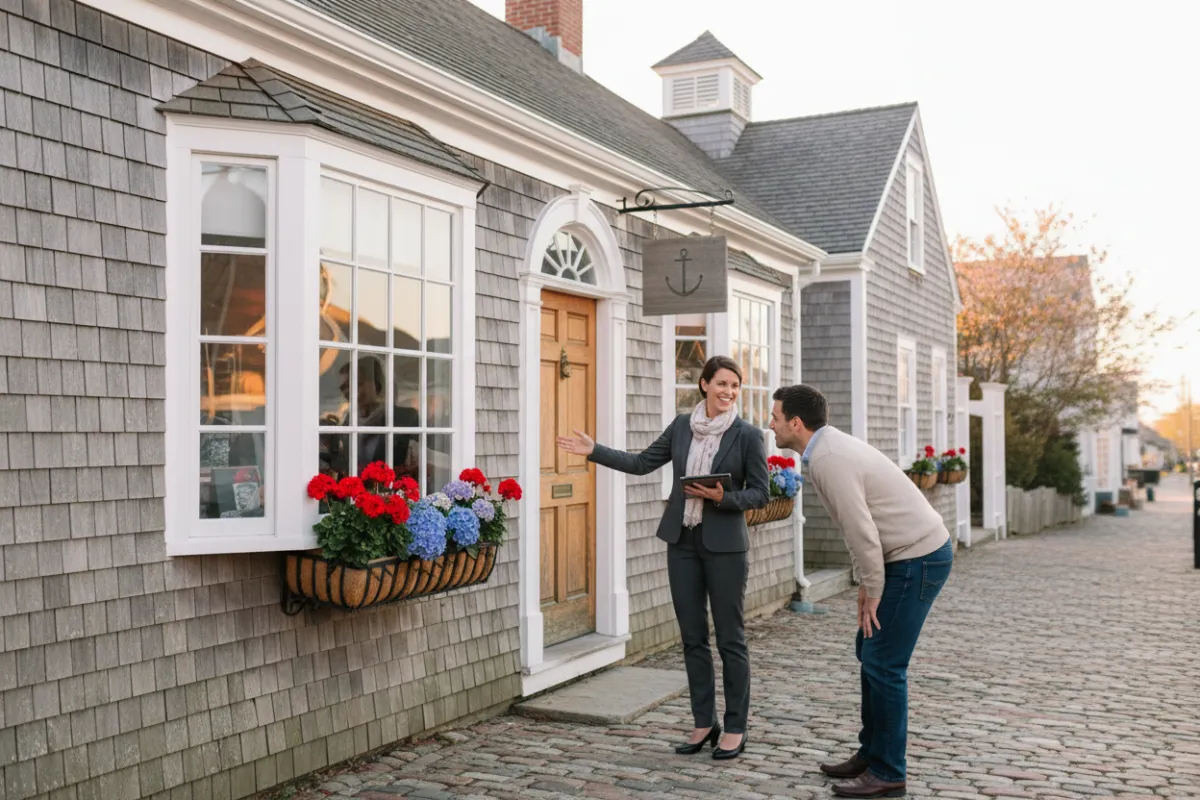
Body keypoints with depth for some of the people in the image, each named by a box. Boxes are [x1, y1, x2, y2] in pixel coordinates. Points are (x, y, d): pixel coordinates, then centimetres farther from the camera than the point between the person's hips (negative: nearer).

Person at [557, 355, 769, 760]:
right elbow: (642, 463, 10)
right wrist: (594, 451, 6)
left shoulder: (748, 435, -7)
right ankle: (704, 723, 22)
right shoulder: (682, 425, 4)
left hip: (724, 545, -4)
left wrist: (723, 498, -20)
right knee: (692, 637, 10)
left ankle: (735, 729, 16)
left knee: (730, 639, 4)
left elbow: (761, 493, -5)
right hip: (682, 541, 4)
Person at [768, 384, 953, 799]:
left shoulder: (828, 459, -22)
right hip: (911, 554, 10)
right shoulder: (830, 447, 10)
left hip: (917, 559, -10)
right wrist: (867, 581, 14)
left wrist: (873, 592, -11)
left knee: (883, 662, -4)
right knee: (870, 652, 14)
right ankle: (871, 754, 23)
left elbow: (861, 531, -23)